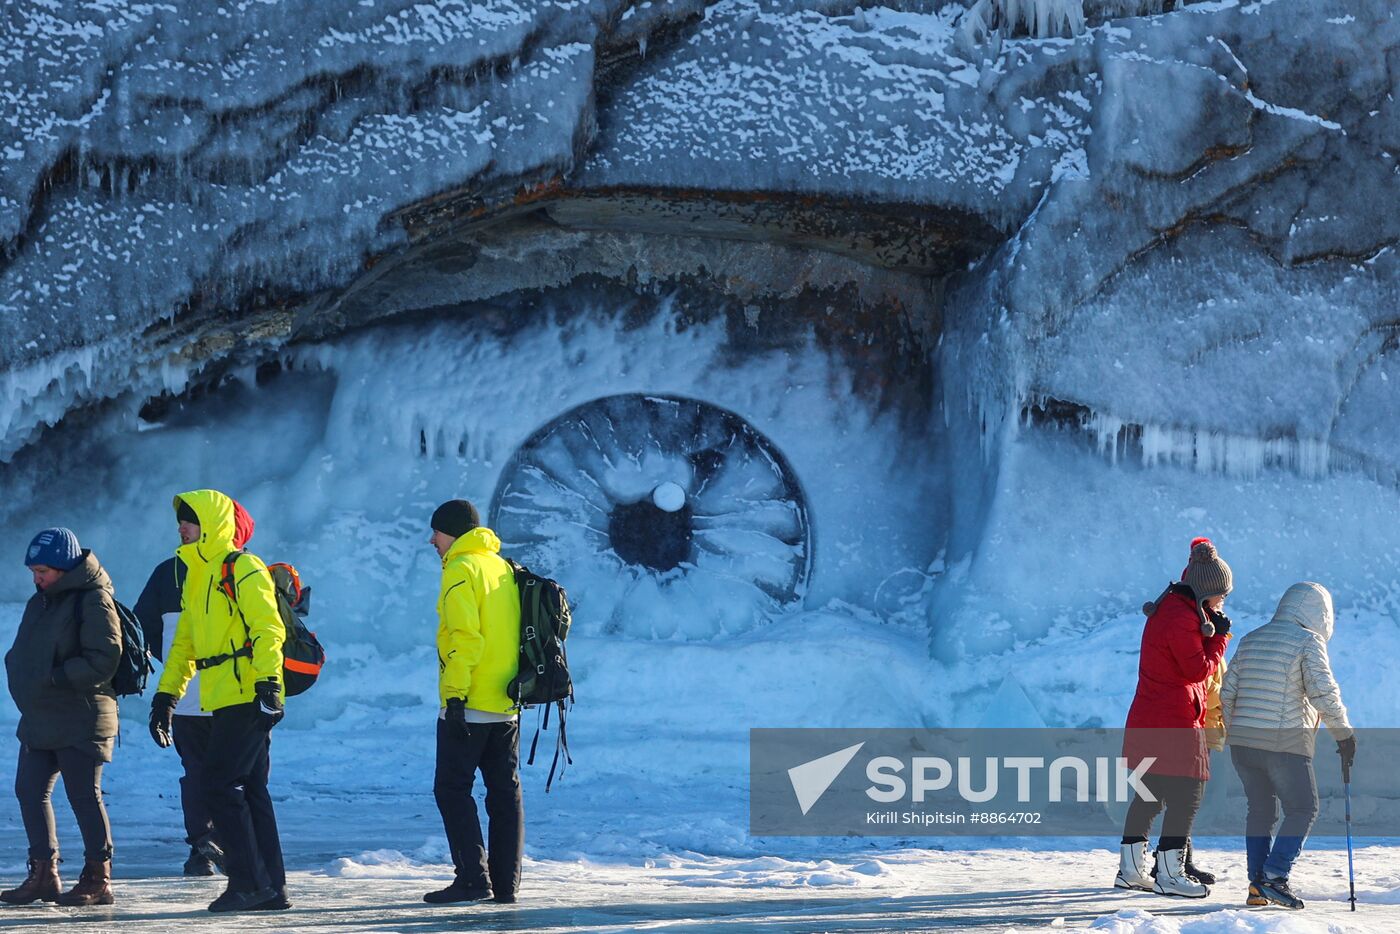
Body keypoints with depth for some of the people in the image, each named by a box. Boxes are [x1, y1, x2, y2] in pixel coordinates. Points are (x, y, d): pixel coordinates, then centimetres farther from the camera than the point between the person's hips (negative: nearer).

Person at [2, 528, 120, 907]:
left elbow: (103, 660, -19)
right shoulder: (40, 602, 15)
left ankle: (98, 879, 4)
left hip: (81, 721, -9)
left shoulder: (93, 601, -12)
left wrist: (56, 679, -20)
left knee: (84, 797, -4)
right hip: (39, 720, 9)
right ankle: (44, 875, 17)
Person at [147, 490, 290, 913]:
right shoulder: (197, 577, 21)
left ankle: (249, 882, -7)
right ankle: (271, 887, 11)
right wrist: (166, 696, 22)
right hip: (224, 700, 9)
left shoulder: (242, 569, -8)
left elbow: (268, 629, -16)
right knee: (250, 789, 8)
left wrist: (268, 685, -24)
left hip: (247, 698, -9)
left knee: (220, 783, -11)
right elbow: (185, 643, 26)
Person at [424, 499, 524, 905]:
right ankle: (505, 883, 9)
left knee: (452, 789, -2)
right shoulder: (504, 569, 16)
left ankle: (473, 878, -9)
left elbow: (466, 638, -18)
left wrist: (454, 694, -19)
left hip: (469, 704, -8)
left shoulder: (461, 570, -9)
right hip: (507, 705, 8)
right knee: (505, 791, 9)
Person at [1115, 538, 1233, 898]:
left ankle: (1131, 869, 20)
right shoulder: (1181, 618, -17)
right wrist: (1219, 636, -5)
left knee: (1149, 794, 15)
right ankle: (1169, 874, -4)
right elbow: (1199, 669, -17)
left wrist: (1211, 630, 8)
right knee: (1187, 796, -5)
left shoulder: (1170, 608, 15)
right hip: (1175, 722, -11)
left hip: (1147, 720, 11)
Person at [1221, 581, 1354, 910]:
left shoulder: (1250, 640, 14)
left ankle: (1257, 884, 10)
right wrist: (1343, 731, -3)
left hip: (1242, 742, 7)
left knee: (1260, 809, 15)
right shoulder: (1308, 642, -6)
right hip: (1286, 744, -7)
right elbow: (1323, 692, -13)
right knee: (1302, 809, 2)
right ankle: (1273, 877, -11)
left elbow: (1228, 692, 14)